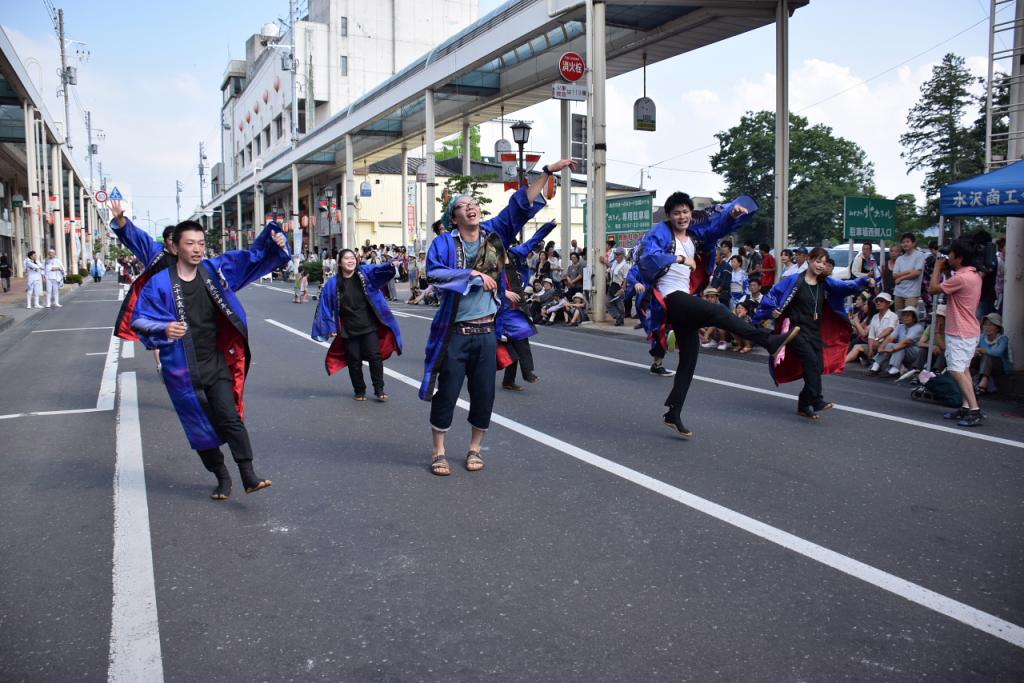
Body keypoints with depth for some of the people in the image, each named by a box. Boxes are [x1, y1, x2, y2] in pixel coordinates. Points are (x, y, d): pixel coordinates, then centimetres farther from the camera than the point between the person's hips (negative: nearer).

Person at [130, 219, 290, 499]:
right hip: (183, 368, -1)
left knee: (230, 418, -8)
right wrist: (164, 329, -28)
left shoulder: (215, 270, -1)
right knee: (200, 426, 9)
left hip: (216, 363, 1)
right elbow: (140, 320, -8)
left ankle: (248, 476, -5)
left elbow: (252, 258, 2)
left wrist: (274, 243, -16)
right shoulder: (160, 282, -10)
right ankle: (222, 478, 24)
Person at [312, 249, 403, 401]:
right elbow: (325, 306, 2)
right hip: (348, 330, 1)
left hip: (369, 326, 0)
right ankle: (359, 391, 22)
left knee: (375, 356, -4)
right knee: (354, 361, 7)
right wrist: (330, 327, -1)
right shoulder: (333, 284, -1)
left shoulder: (364, 273, -2)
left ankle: (379, 390, 7)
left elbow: (377, 270, -21)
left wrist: (391, 265, -42)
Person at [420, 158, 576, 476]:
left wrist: (548, 171, -2)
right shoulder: (444, 242, -4)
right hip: (454, 333, -3)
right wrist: (474, 275, -17)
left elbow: (521, 205, 2)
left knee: (484, 395, 9)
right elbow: (434, 273, -20)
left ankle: (474, 449, 27)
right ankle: (438, 452, 20)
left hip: (486, 332, 3)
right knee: (446, 394, 4)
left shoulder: (494, 233, 5)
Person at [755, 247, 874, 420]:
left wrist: (864, 282, -24)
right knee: (811, 360, -25)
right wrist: (773, 309, -23)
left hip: (815, 333, 6)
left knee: (817, 368, 4)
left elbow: (846, 286, -8)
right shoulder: (794, 281, -7)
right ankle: (816, 401, -25)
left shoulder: (825, 283, 6)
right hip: (797, 330, -6)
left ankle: (803, 406, 19)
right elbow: (773, 294, -6)